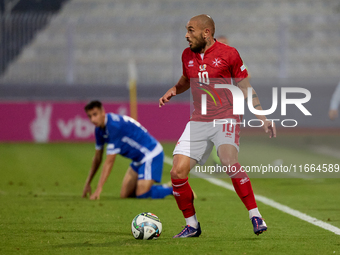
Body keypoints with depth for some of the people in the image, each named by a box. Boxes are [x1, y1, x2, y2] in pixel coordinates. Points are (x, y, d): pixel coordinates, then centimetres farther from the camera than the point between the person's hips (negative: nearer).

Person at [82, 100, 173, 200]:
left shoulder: (114, 126, -27)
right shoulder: (99, 129, 2)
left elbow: (109, 161, -27)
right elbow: (97, 158, 14)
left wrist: (99, 189, -26)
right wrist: (88, 184, 15)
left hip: (151, 154, -9)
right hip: (138, 159, 9)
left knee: (141, 194, -21)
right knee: (125, 194, 2)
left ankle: (173, 189, 1)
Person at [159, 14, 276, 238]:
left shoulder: (228, 54, -4)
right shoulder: (187, 55, 9)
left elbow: (246, 88, 4)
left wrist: (263, 118, 0)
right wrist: (173, 91, 7)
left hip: (226, 118, -5)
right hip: (198, 121, 5)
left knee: (229, 162, -30)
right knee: (177, 172, -8)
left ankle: (255, 216, -21)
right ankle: (192, 225, 10)